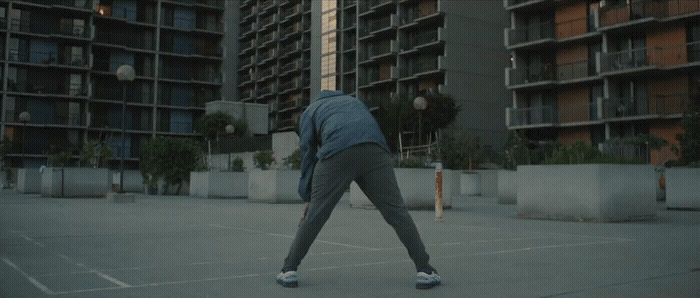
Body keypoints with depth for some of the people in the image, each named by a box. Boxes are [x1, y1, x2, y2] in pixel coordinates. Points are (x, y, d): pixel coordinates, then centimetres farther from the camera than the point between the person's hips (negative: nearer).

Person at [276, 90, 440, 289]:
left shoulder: (311, 110, 32)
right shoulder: (355, 101, 42)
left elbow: (308, 152, 24)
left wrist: (307, 198, 24)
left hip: (336, 153, -2)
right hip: (376, 150, 2)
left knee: (314, 215, 8)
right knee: (396, 211, 6)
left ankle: (289, 270, 14)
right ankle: (424, 270, 5)